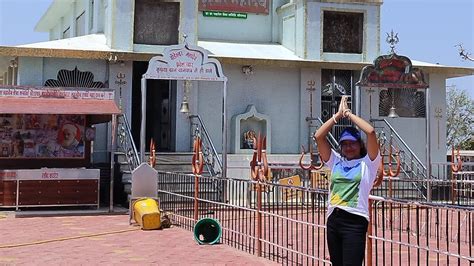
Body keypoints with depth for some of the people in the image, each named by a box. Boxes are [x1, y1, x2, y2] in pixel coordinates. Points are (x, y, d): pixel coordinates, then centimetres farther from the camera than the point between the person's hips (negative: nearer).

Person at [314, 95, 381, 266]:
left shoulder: (367, 163, 2)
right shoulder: (336, 162, 14)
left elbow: (370, 132, -10)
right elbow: (318, 136, 7)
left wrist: (349, 113, 2)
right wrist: (338, 114, 7)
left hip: (355, 221, -5)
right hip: (333, 220, 6)